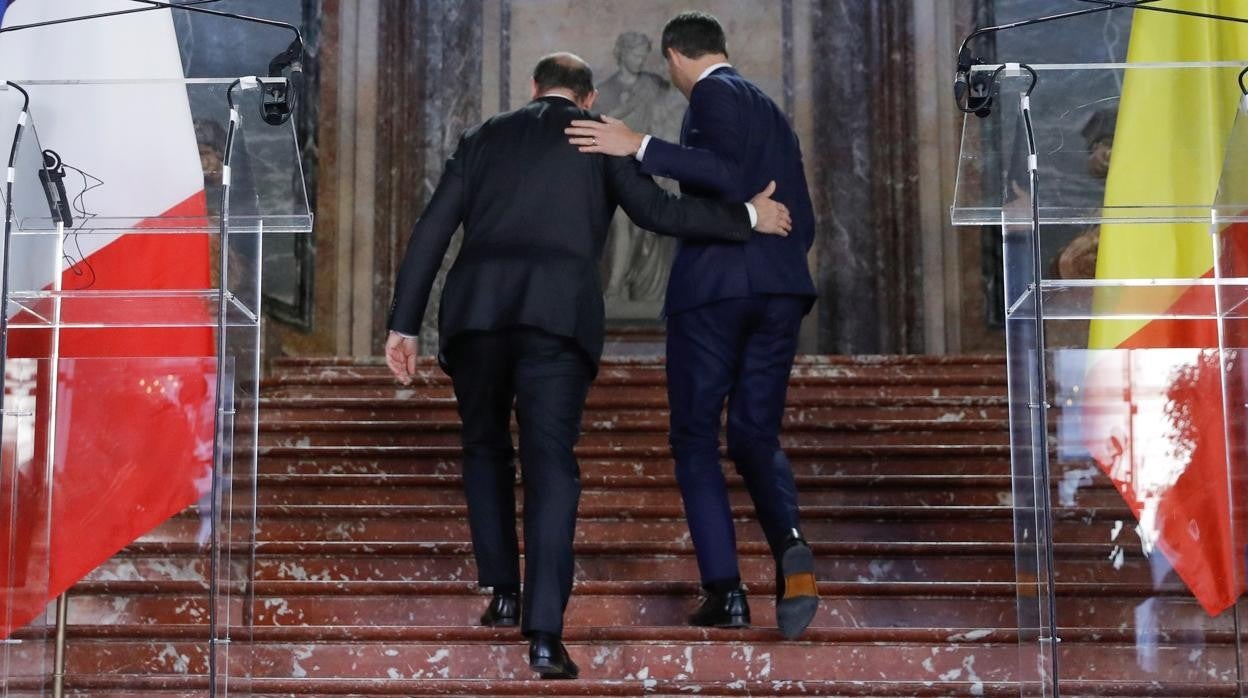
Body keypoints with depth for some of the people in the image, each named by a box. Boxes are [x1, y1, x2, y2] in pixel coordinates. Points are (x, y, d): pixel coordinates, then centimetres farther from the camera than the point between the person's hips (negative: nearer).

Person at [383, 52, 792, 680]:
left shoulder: (484, 138, 21)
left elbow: (431, 232, 14)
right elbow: (654, 210, 4)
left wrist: (403, 324, 13)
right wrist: (749, 218, 14)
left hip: (474, 311, 2)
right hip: (558, 318, -2)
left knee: (486, 449, 23)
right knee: (550, 466, -2)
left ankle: (503, 591, 21)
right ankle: (545, 632, -11)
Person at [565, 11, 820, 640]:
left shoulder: (714, 94, -1)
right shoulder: (773, 112, 23)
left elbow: (729, 174, -19)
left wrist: (640, 147, -21)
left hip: (713, 286, -7)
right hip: (779, 289, 7)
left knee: (695, 440, 4)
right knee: (756, 436, 11)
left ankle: (725, 590, -3)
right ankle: (789, 544, -17)